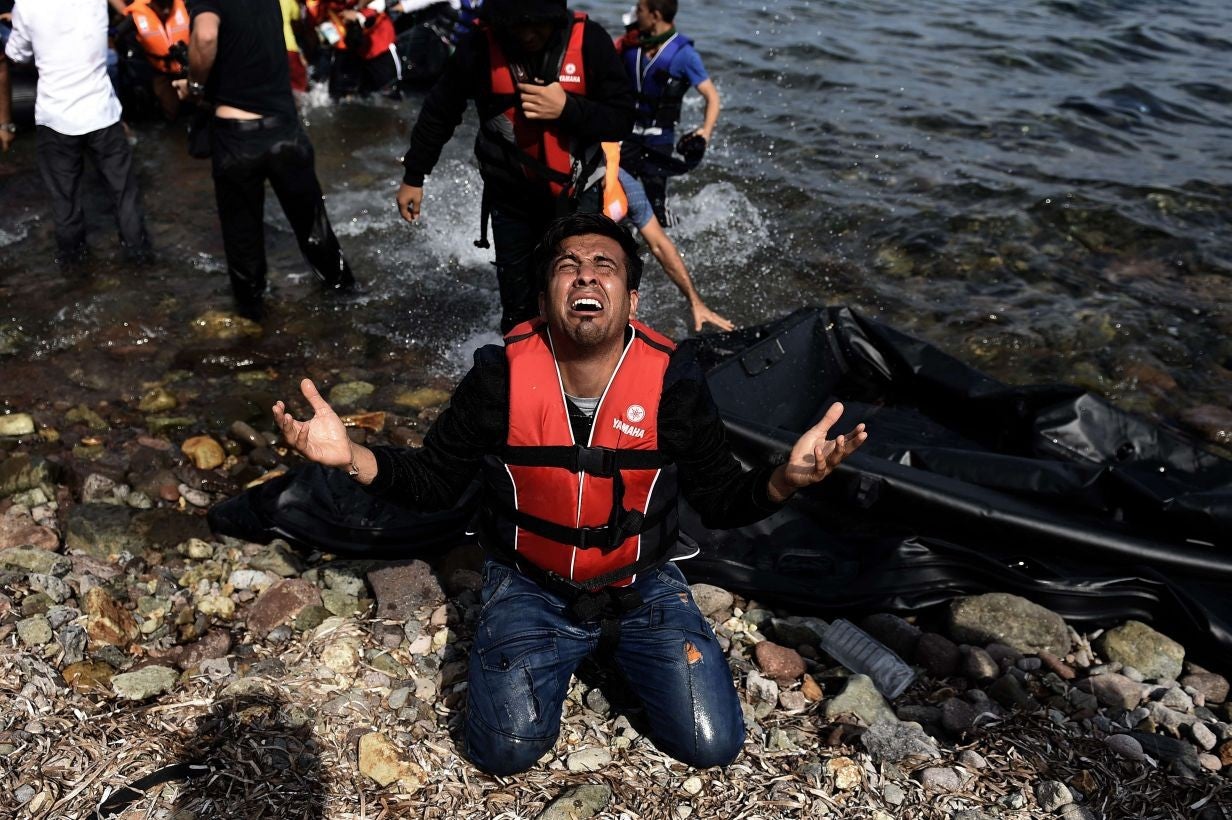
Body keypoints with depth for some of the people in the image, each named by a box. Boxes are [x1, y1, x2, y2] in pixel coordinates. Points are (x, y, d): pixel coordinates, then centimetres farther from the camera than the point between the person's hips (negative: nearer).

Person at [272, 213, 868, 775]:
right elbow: (434, 481, -5)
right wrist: (350, 456, -24)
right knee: (506, 750, -13)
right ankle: (572, 645, 17)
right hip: (530, 588, 0)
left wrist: (786, 478, -28)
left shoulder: (673, 381, -15)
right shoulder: (500, 378, -15)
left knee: (712, 744, -6)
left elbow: (720, 500, -6)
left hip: (643, 586, 1)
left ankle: (613, 643, 21)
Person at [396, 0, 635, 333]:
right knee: (518, 308, 12)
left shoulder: (589, 40, -16)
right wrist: (413, 176, 6)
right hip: (510, 196, 1)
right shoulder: (481, 48, -15)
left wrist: (567, 108, -28)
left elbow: (622, 120, -12)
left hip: (575, 193, -1)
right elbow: (439, 111, 0)